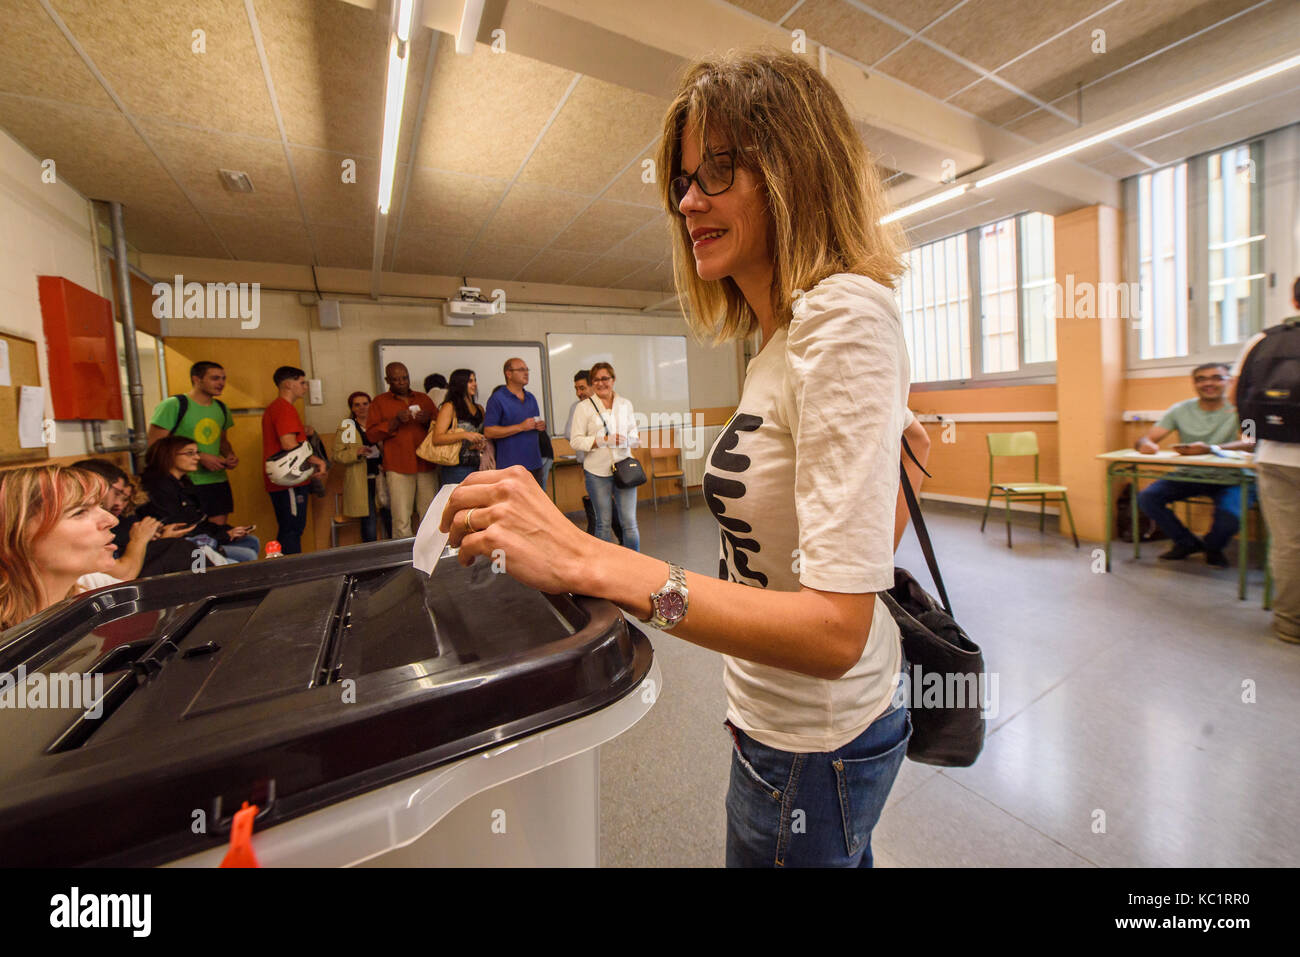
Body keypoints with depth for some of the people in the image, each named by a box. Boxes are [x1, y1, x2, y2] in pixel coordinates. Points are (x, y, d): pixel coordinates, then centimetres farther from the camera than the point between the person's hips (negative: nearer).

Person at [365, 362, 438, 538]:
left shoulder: (423, 399, 17)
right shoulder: (379, 402, 9)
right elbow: (371, 434, 2)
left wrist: (428, 420, -3)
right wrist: (395, 422, -11)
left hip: (426, 466, 3)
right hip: (398, 468, -3)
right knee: (402, 520, -9)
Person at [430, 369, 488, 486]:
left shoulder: (479, 409, 15)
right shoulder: (450, 407, -2)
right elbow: (437, 439, -11)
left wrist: (483, 444, 5)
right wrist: (464, 435, -20)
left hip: (477, 467, 5)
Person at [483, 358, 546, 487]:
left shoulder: (531, 397, 16)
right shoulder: (497, 398, -6)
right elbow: (488, 431, -13)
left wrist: (541, 425, 2)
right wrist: (521, 427, -18)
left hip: (534, 464, 7)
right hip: (510, 466, -7)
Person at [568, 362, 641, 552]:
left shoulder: (625, 404, 10)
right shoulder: (584, 407, 0)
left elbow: (635, 436, 13)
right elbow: (575, 440, -5)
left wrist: (624, 439, -10)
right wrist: (603, 440, -17)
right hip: (597, 472, -2)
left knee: (630, 522, 1)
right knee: (603, 524, 9)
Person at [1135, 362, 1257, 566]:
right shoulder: (1180, 410, 2)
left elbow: (1250, 442, -22)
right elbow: (1145, 439, -4)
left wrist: (1210, 449, -42)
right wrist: (1145, 444, -31)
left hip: (1227, 478, -3)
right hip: (1187, 475, 3)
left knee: (1229, 517, -28)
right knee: (1146, 497, -21)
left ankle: (1212, 547, 12)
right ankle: (1187, 543, 6)